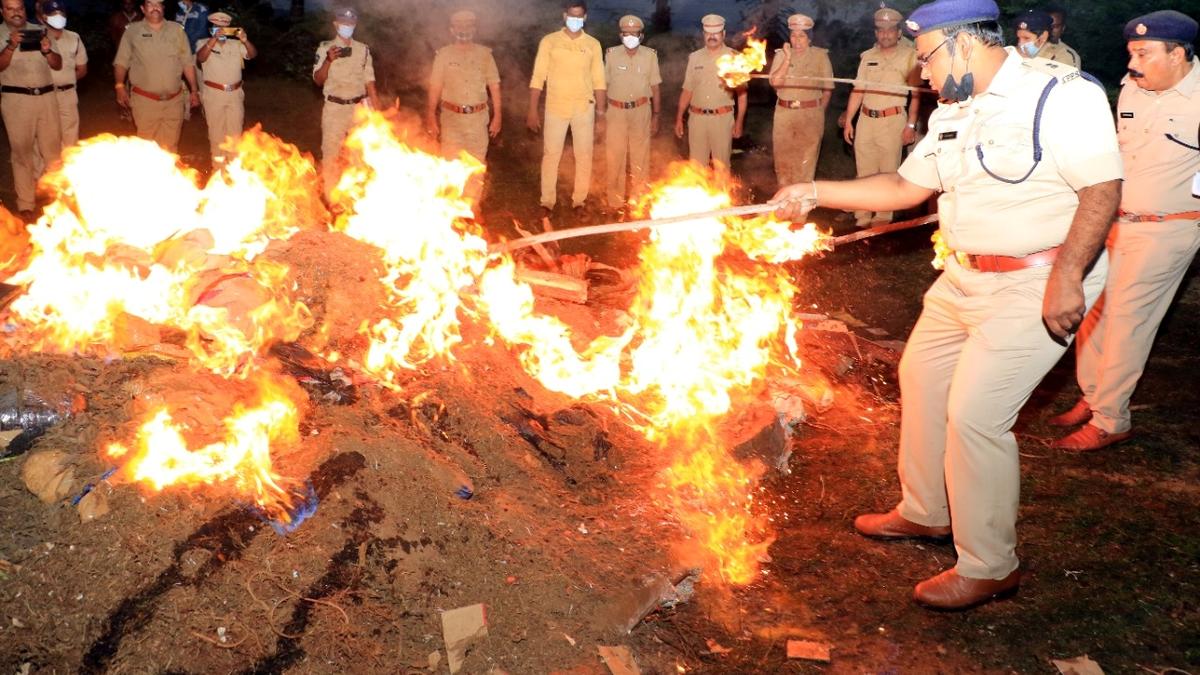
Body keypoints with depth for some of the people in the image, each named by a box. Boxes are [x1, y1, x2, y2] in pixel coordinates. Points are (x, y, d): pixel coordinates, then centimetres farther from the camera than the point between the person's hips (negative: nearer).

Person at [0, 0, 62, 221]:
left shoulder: (39, 30, 11)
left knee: (53, 149, 7)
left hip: (46, 96, 3)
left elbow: (57, 64, 9)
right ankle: (25, 204, 6)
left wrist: (47, 51, -12)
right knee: (22, 152, 1)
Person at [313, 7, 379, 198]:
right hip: (334, 109, -2)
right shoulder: (325, 48, 1)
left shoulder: (363, 50, 7)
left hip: (359, 108, 2)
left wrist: (378, 112, 1)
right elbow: (318, 80, -3)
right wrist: (328, 61, -20)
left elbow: (369, 82, 7)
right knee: (331, 153, 0)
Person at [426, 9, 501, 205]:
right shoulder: (444, 54, 3)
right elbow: (435, 88, 1)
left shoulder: (484, 53, 6)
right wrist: (431, 118, -4)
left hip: (478, 117, 1)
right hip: (452, 117, -1)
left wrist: (497, 115, 2)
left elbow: (494, 86, 6)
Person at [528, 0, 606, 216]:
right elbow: (538, 78, -2)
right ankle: (547, 201, 13)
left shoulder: (593, 44, 2)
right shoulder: (549, 41, -2)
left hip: (584, 108, 1)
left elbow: (598, 81, 4)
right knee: (551, 155, 3)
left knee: (584, 156, 5)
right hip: (555, 107, -1)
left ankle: (579, 200, 16)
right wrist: (533, 111, -7)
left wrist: (601, 114, 0)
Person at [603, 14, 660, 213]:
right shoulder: (612, 54, -3)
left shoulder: (650, 55, -2)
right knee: (614, 156, 0)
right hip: (616, 111, 0)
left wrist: (656, 116, 4)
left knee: (640, 156, 7)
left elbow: (656, 87, 4)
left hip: (641, 111, 1)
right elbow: (603, 85, 3)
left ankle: (638, 198, 20)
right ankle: (615, 201, 9)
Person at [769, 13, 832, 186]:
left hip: (811, 115, -2)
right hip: (784, 114, 2)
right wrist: (788, 58, -15)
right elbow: (775, 82, -9)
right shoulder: (781, 55, 4)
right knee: (783, 160, 8)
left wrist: (819, 112, 5)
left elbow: (828, 89, 4)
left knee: (806, 162, 0)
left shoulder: (820, 56, 0)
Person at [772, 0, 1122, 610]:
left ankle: (989, 566, 8)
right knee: (921, 375, 18)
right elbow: (904, 187, 13)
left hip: (1038, 284, -9)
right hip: (965, 277, 9)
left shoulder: (1062, 96, -16)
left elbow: (1103, 189, -20)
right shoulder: (951, 116, 9)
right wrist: (817, 192, 6)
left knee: (975, 413, -11)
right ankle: (925, 512, 38)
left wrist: (1066, 276, -28)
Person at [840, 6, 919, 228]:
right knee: (865, 172, 7)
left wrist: (911, 124, -12)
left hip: (892, 120, -4)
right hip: (865, 119, 4)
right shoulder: (868, 56, 11)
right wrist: (848, 120, 8)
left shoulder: (909, 55, -3)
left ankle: (883, 217, 7)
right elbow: (858, 90, 13)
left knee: (888, 173, 0)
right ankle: (862, 217, 14)